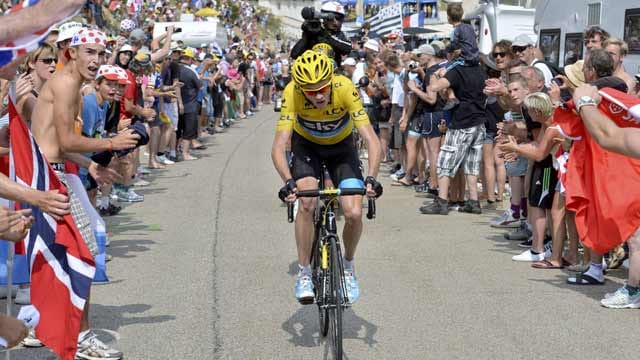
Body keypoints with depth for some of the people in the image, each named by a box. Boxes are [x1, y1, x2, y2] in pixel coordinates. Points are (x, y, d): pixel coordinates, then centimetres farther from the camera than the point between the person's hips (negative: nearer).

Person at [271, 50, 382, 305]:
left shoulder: (345, 89, -34)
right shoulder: (292, 93, -32)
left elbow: (371, 140, -36)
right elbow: (278, 147, -35)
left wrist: (371, 177, -50)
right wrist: (288, 182, -52)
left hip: (341, 146, 0)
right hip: (306, 145, 0)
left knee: (354, 214, -15)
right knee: (306, 203, -25)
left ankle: (348, 266, 15)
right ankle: (304, 274, -8)